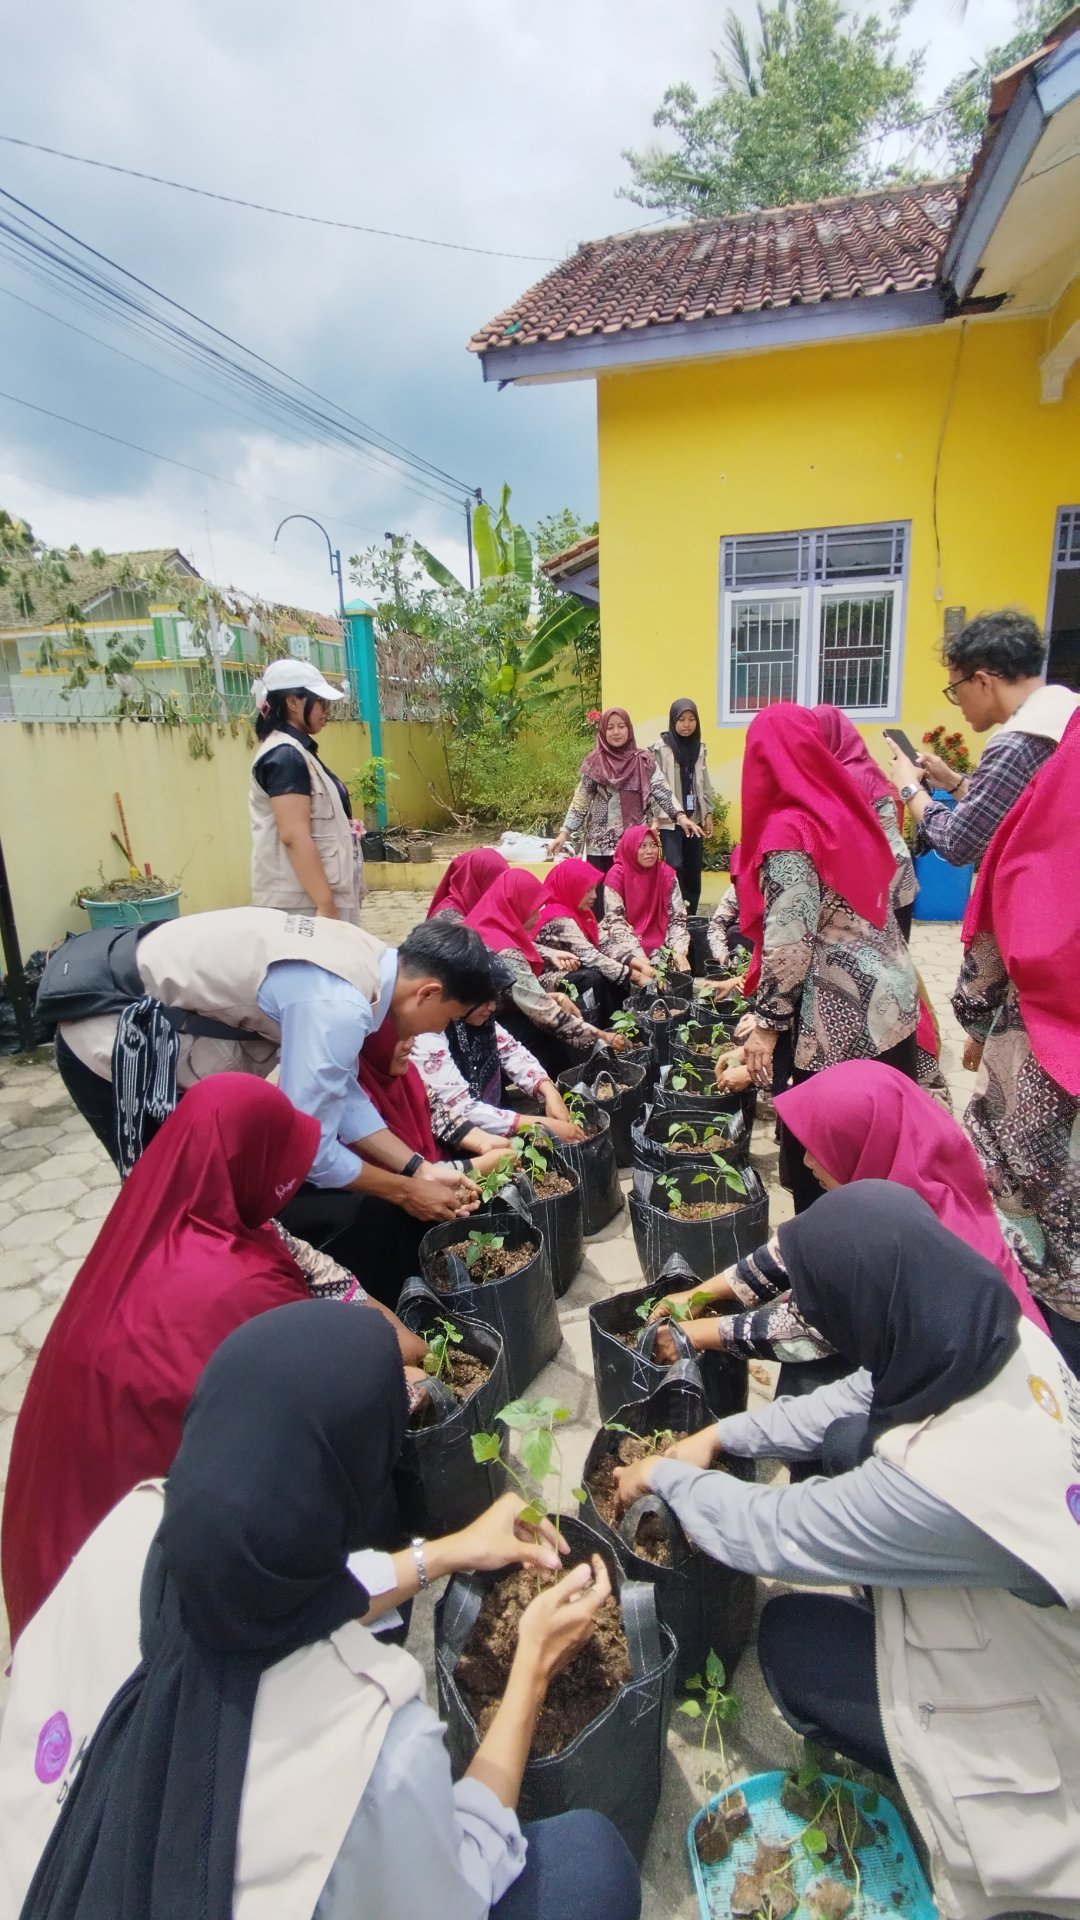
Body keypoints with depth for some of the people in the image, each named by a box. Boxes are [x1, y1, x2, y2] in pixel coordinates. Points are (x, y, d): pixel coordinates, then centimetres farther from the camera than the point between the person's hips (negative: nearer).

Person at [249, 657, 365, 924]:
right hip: (304, 900, -10)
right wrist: (326, 905, -24)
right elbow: (294, 836, -22)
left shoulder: (297, 752, 16)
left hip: (314, 893, 10)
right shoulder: (285, 756, -15)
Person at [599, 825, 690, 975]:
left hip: (657, 943, 3)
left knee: (679, 967, -21)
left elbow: (677, 918, -3)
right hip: (621, 943, -3)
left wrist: (679, 952, -21)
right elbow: (616, 922, -18)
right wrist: (641, 959, -29)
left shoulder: (666, 874, -3)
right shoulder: (616, 875, -12)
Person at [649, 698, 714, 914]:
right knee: (675, 867, -15)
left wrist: (708, 814, 12)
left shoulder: (699, 747, 11)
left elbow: (704, 783, 15)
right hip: (669, 819, -5)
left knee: (693, 870, 8)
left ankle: (690, 917, 17)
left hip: (695, 818, 5)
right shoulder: (660, 747, -6)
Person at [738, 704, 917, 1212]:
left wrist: (767, 1023, -11)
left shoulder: (788, 831, -16)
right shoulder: (845, 806, 7)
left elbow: (788, 942, -20)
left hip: (840, 1016, -8)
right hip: (890, 998, 8)